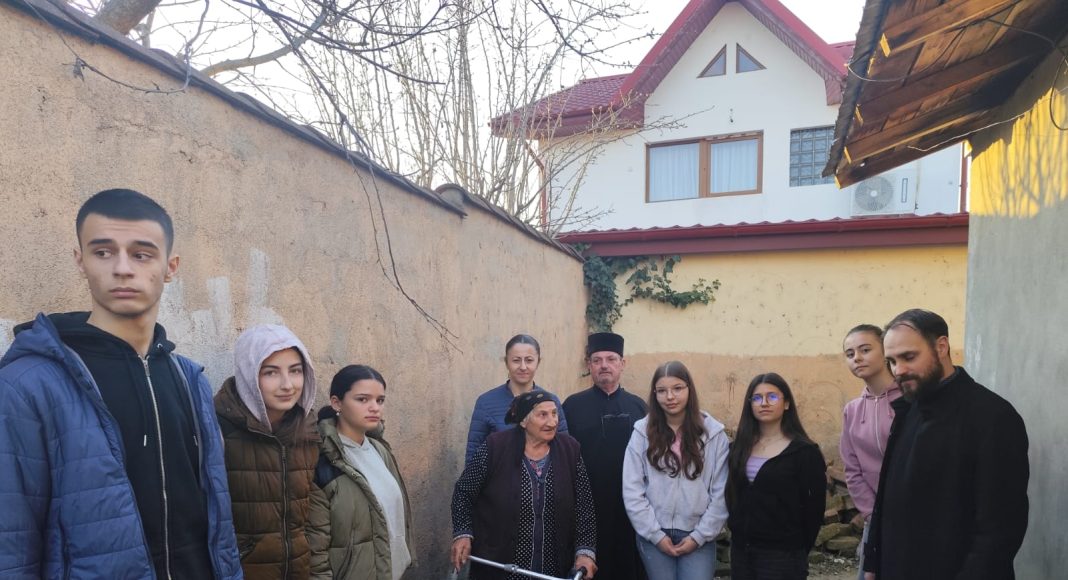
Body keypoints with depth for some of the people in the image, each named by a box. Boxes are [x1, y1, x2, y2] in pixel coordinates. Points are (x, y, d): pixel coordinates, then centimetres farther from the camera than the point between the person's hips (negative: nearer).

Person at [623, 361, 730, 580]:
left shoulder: (714, 433, -2)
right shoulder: (643, 432, -2)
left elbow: (721, 493, -1)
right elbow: (632, 491, -3)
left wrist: (700, 536, -5)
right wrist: (656, 535, -6)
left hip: (698, 536, -1)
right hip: (654, 535, 1)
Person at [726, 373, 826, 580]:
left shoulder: (804, 451, -8)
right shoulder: (740, 447, 6)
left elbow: (815, 506, -6)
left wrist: (798, 550, -2)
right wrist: (736, 530, 5)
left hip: (782, 554, -4)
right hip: (740, 549, 4)